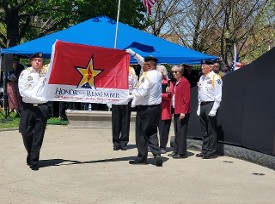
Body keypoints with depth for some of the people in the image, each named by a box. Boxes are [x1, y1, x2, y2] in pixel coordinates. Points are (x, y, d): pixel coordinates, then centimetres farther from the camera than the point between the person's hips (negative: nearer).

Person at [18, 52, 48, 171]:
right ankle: (31, 154, 29)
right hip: (27, 107, 0)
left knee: (38, 136, -1)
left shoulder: (46, 71, 9)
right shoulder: (25, 73, 4)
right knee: (26, 133, 3)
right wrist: (38, 98, -14)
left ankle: (34, 161, 6)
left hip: (42, 108, 0)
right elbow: (22, 91, -6)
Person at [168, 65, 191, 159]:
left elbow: (187, 98, -15)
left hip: (182, 112, -9)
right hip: (176, 111, 9)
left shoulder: (184, 82, -11)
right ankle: (176, 151, 19)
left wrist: (183, 111, -19)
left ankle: (182, 152, -3)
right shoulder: (174, 83, 17)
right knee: (176, 132, 12)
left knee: (181, 132, -7)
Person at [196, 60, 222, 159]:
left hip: (211, 104, -8)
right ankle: (205, 150, 19)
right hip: (202, 105, 8)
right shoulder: (201, 78, 17)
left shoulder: (215, 78, -8)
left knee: (211, 130, -4)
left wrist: (214, 109, -16)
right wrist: (199, 108, 17)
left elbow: (218, 96, -11)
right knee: (204, 130, 12)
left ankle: (212, 152, 2)